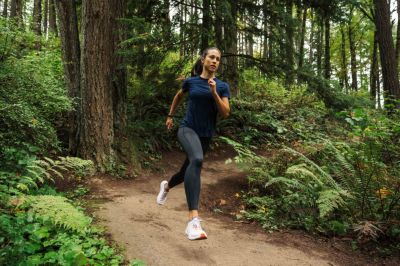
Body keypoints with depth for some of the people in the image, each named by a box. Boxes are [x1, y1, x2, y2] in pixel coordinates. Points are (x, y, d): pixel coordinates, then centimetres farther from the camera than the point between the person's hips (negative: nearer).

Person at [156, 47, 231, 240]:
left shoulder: (222, 86, 2)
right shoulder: (190, 81, 2)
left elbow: (225, 113, -6)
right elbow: (178, 96, 22)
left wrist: (214, 92, -17)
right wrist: (170, 116, 27)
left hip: (205, 135, 4)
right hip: (187, 129, -4)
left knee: (188, 171, 18)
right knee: (196, 160, -35)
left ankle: (166, 186, 56)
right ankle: (193, 220, -42)